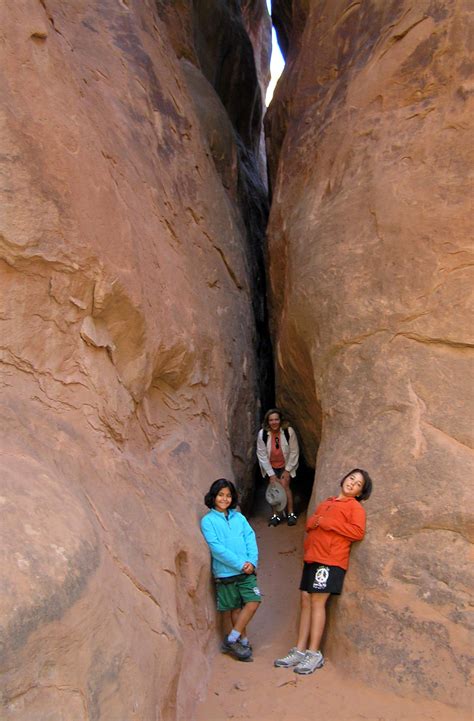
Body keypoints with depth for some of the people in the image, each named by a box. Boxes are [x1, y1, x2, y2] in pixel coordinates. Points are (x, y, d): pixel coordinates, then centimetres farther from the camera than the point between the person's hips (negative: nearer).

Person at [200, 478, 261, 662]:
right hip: (225, 573, -3)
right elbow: (216, 548, -13)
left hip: (247, 571, 3)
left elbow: (251, 539, 4)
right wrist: (240, 564, -16)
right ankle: (242, 641, 24)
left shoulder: (239, 517, 9)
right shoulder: (208, 520, -5)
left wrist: (252, 562, -13)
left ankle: (231, 640, 5)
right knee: (236, 608, 6)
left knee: (253, 602, -7)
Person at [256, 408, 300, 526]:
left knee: (284, 485, -14)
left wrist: (287, 470, -11)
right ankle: (276, 514, 7)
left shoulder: (289, 431, -22)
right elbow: (262, 455, -13)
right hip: (270, 466, 1)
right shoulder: (262, 434, -20)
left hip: (285, 465, -1)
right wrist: (271, 474, -12)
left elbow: (294, 452, -12)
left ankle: (291, 513, -3)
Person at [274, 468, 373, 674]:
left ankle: (314, 654, -3)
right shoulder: (326, 503, 23)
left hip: (331, 560, -7)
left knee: (317, 602, -9)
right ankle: (300, 651, 11)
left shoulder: (355, 506, 3)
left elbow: (358, 532, -12)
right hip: (312, 558, 7)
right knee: (306, 601, 5)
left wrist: (328, 523, -12)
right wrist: (314, 522, 4)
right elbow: (310, 523, 28)